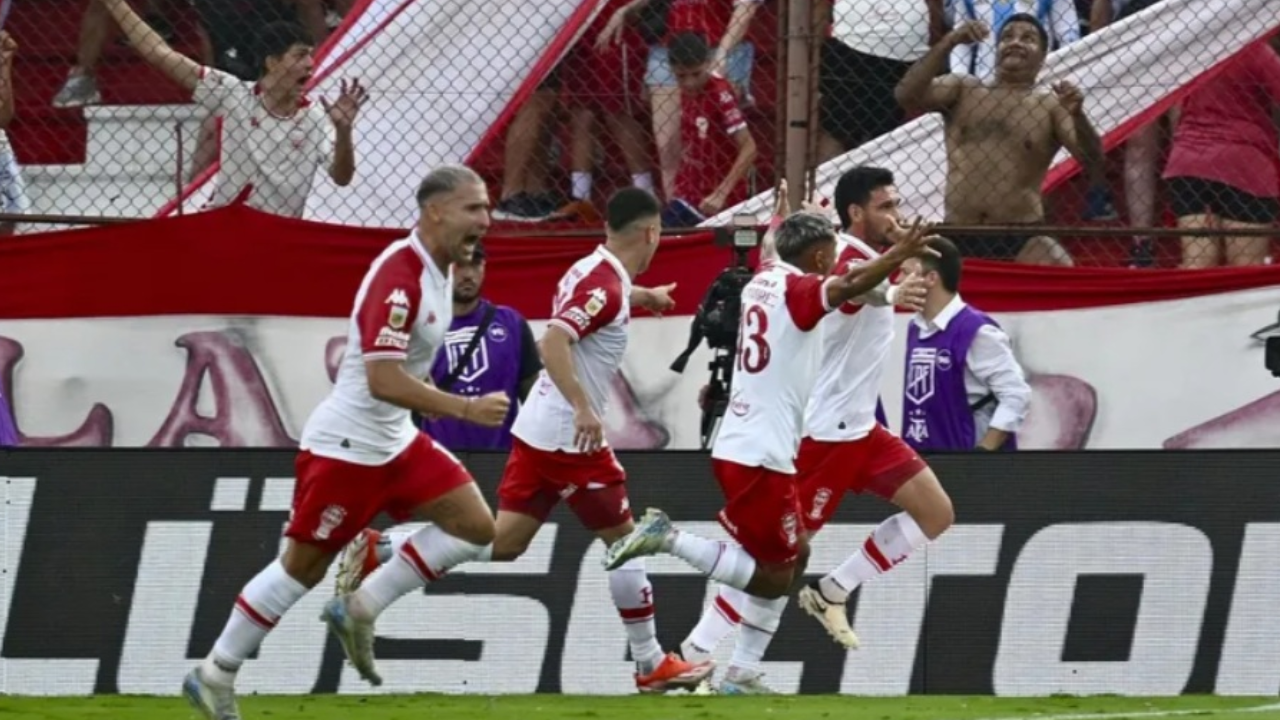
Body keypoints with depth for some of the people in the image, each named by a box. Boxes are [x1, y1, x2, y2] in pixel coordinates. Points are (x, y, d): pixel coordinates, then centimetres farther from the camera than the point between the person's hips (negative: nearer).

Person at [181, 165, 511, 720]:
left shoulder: (438, 270, 5)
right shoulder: (399, 275, -24)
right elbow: (382, 379, -30)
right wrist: (465, 409, -30)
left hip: (394, 443, 9)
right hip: (346, 444, -9)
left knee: (475, 526, 0)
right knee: (302, 566, 0)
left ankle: (360, 611, 5)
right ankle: (214, 676, 12)